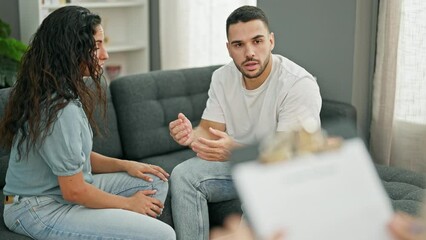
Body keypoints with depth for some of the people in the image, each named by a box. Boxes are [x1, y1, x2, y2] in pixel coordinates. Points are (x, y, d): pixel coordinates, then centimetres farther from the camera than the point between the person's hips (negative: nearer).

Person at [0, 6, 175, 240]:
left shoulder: (58, 91, 5)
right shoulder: (60, 109, -25)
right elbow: (73, 191, -21)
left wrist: (125, 165, 3)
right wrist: (129, 204, -8)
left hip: (60, 188, 10)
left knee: (156, 183, 9)